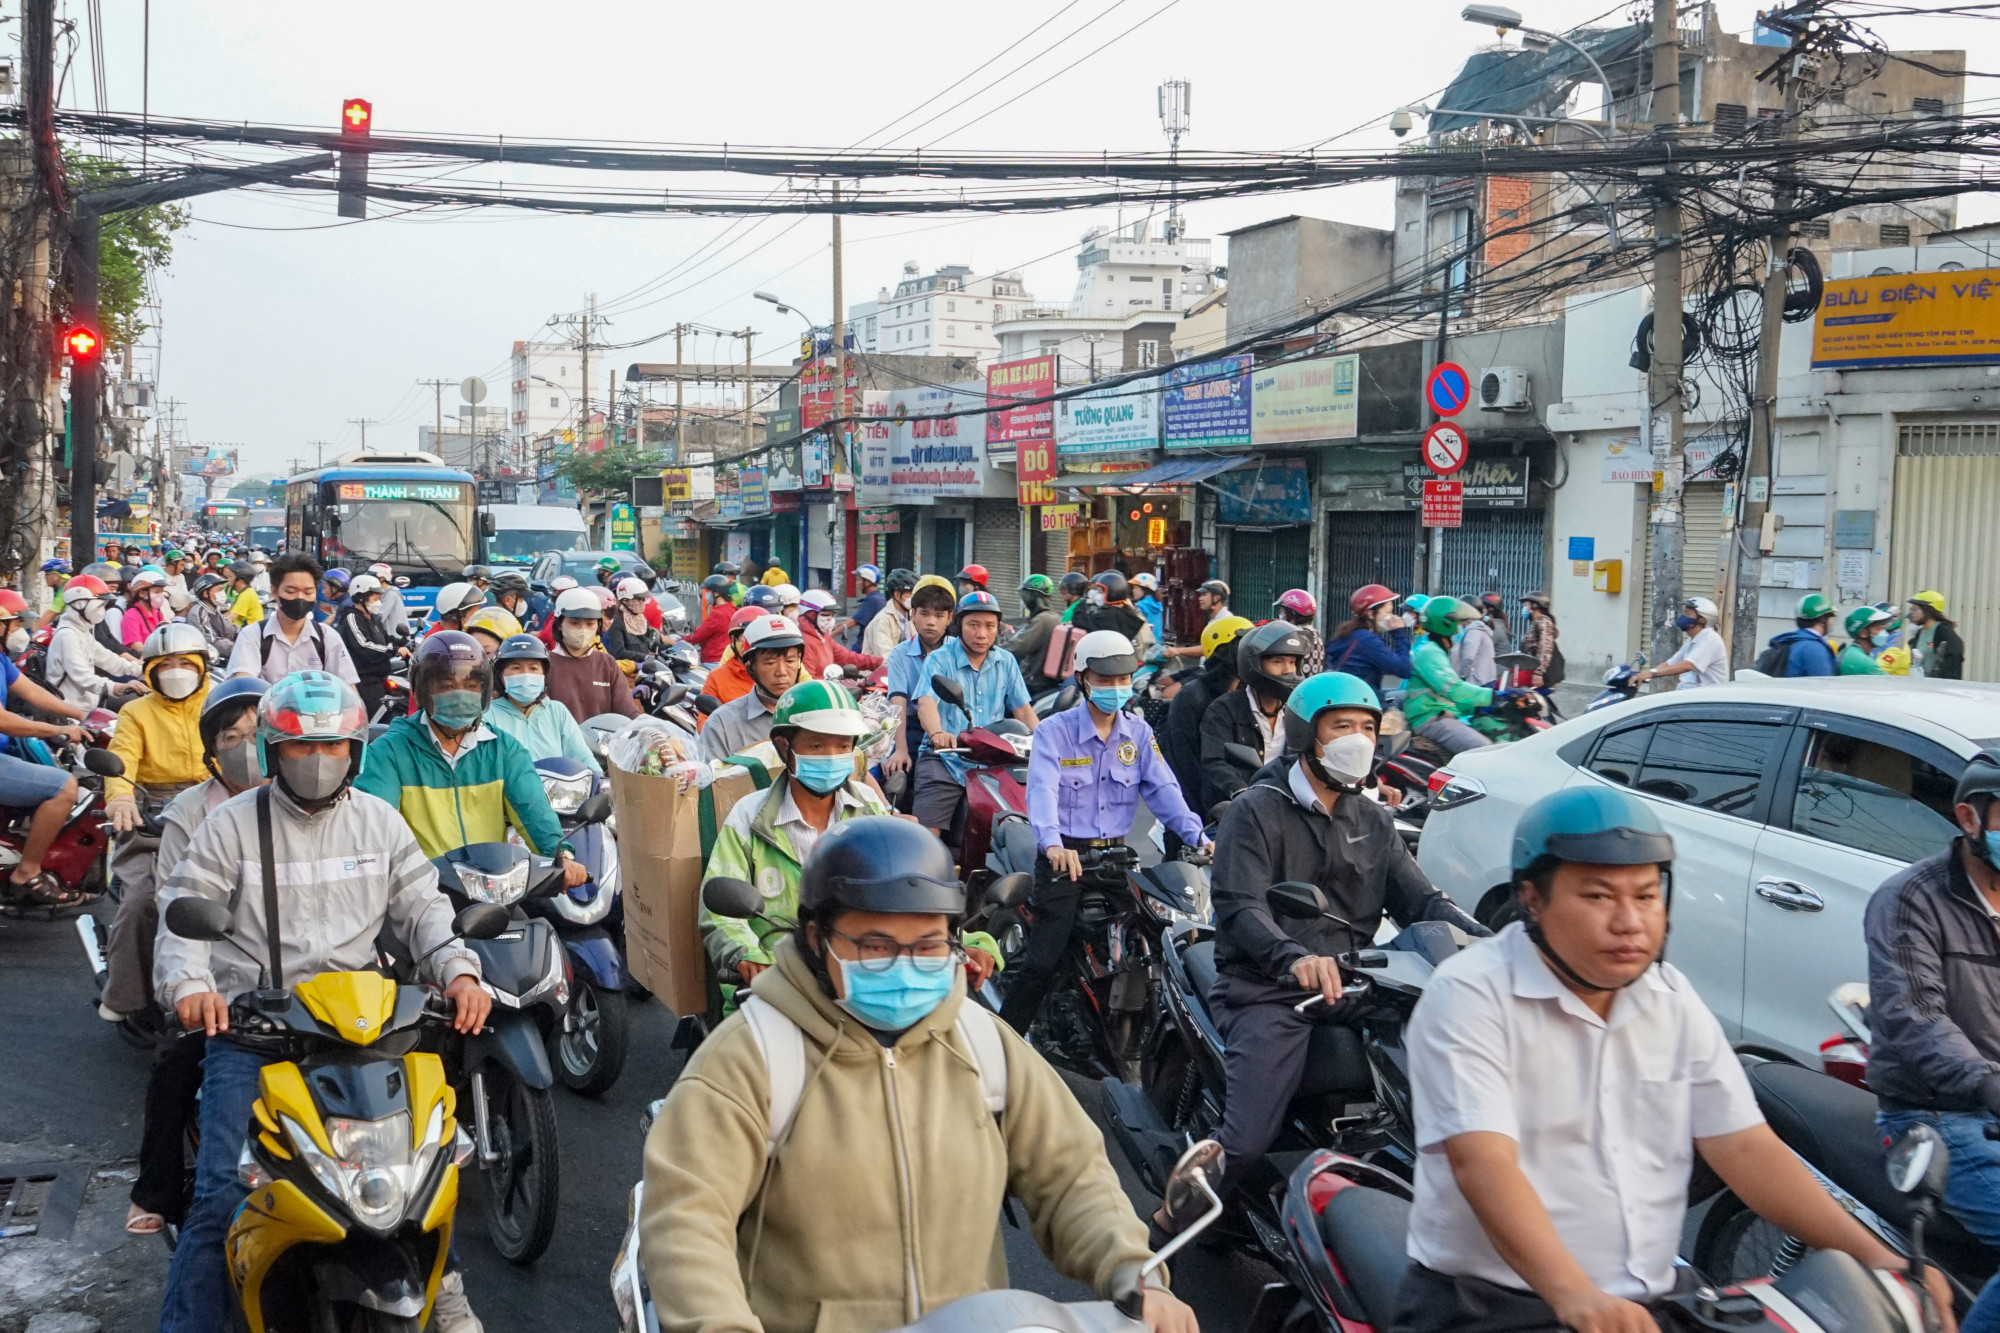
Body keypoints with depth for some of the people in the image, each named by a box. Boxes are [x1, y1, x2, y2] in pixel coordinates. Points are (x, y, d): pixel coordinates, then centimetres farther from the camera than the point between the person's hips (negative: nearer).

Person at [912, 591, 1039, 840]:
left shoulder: (1006, 663, 15)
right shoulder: (939, 660, 0)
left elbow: (1022, 709, 12)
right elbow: (926, 703, -16)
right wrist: (937, 733, -38)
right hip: (945, 758, -4)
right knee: (926, 833, -17)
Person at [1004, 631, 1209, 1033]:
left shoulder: (1138, 733, 9)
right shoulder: (1055, 732, -5)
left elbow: (1163, 789, -1)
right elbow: (1043, 790, -20)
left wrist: (1198, 837, -17)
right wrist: (1053, 844, -38)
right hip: (1064, 857, -4)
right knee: (1042, 958, -10)